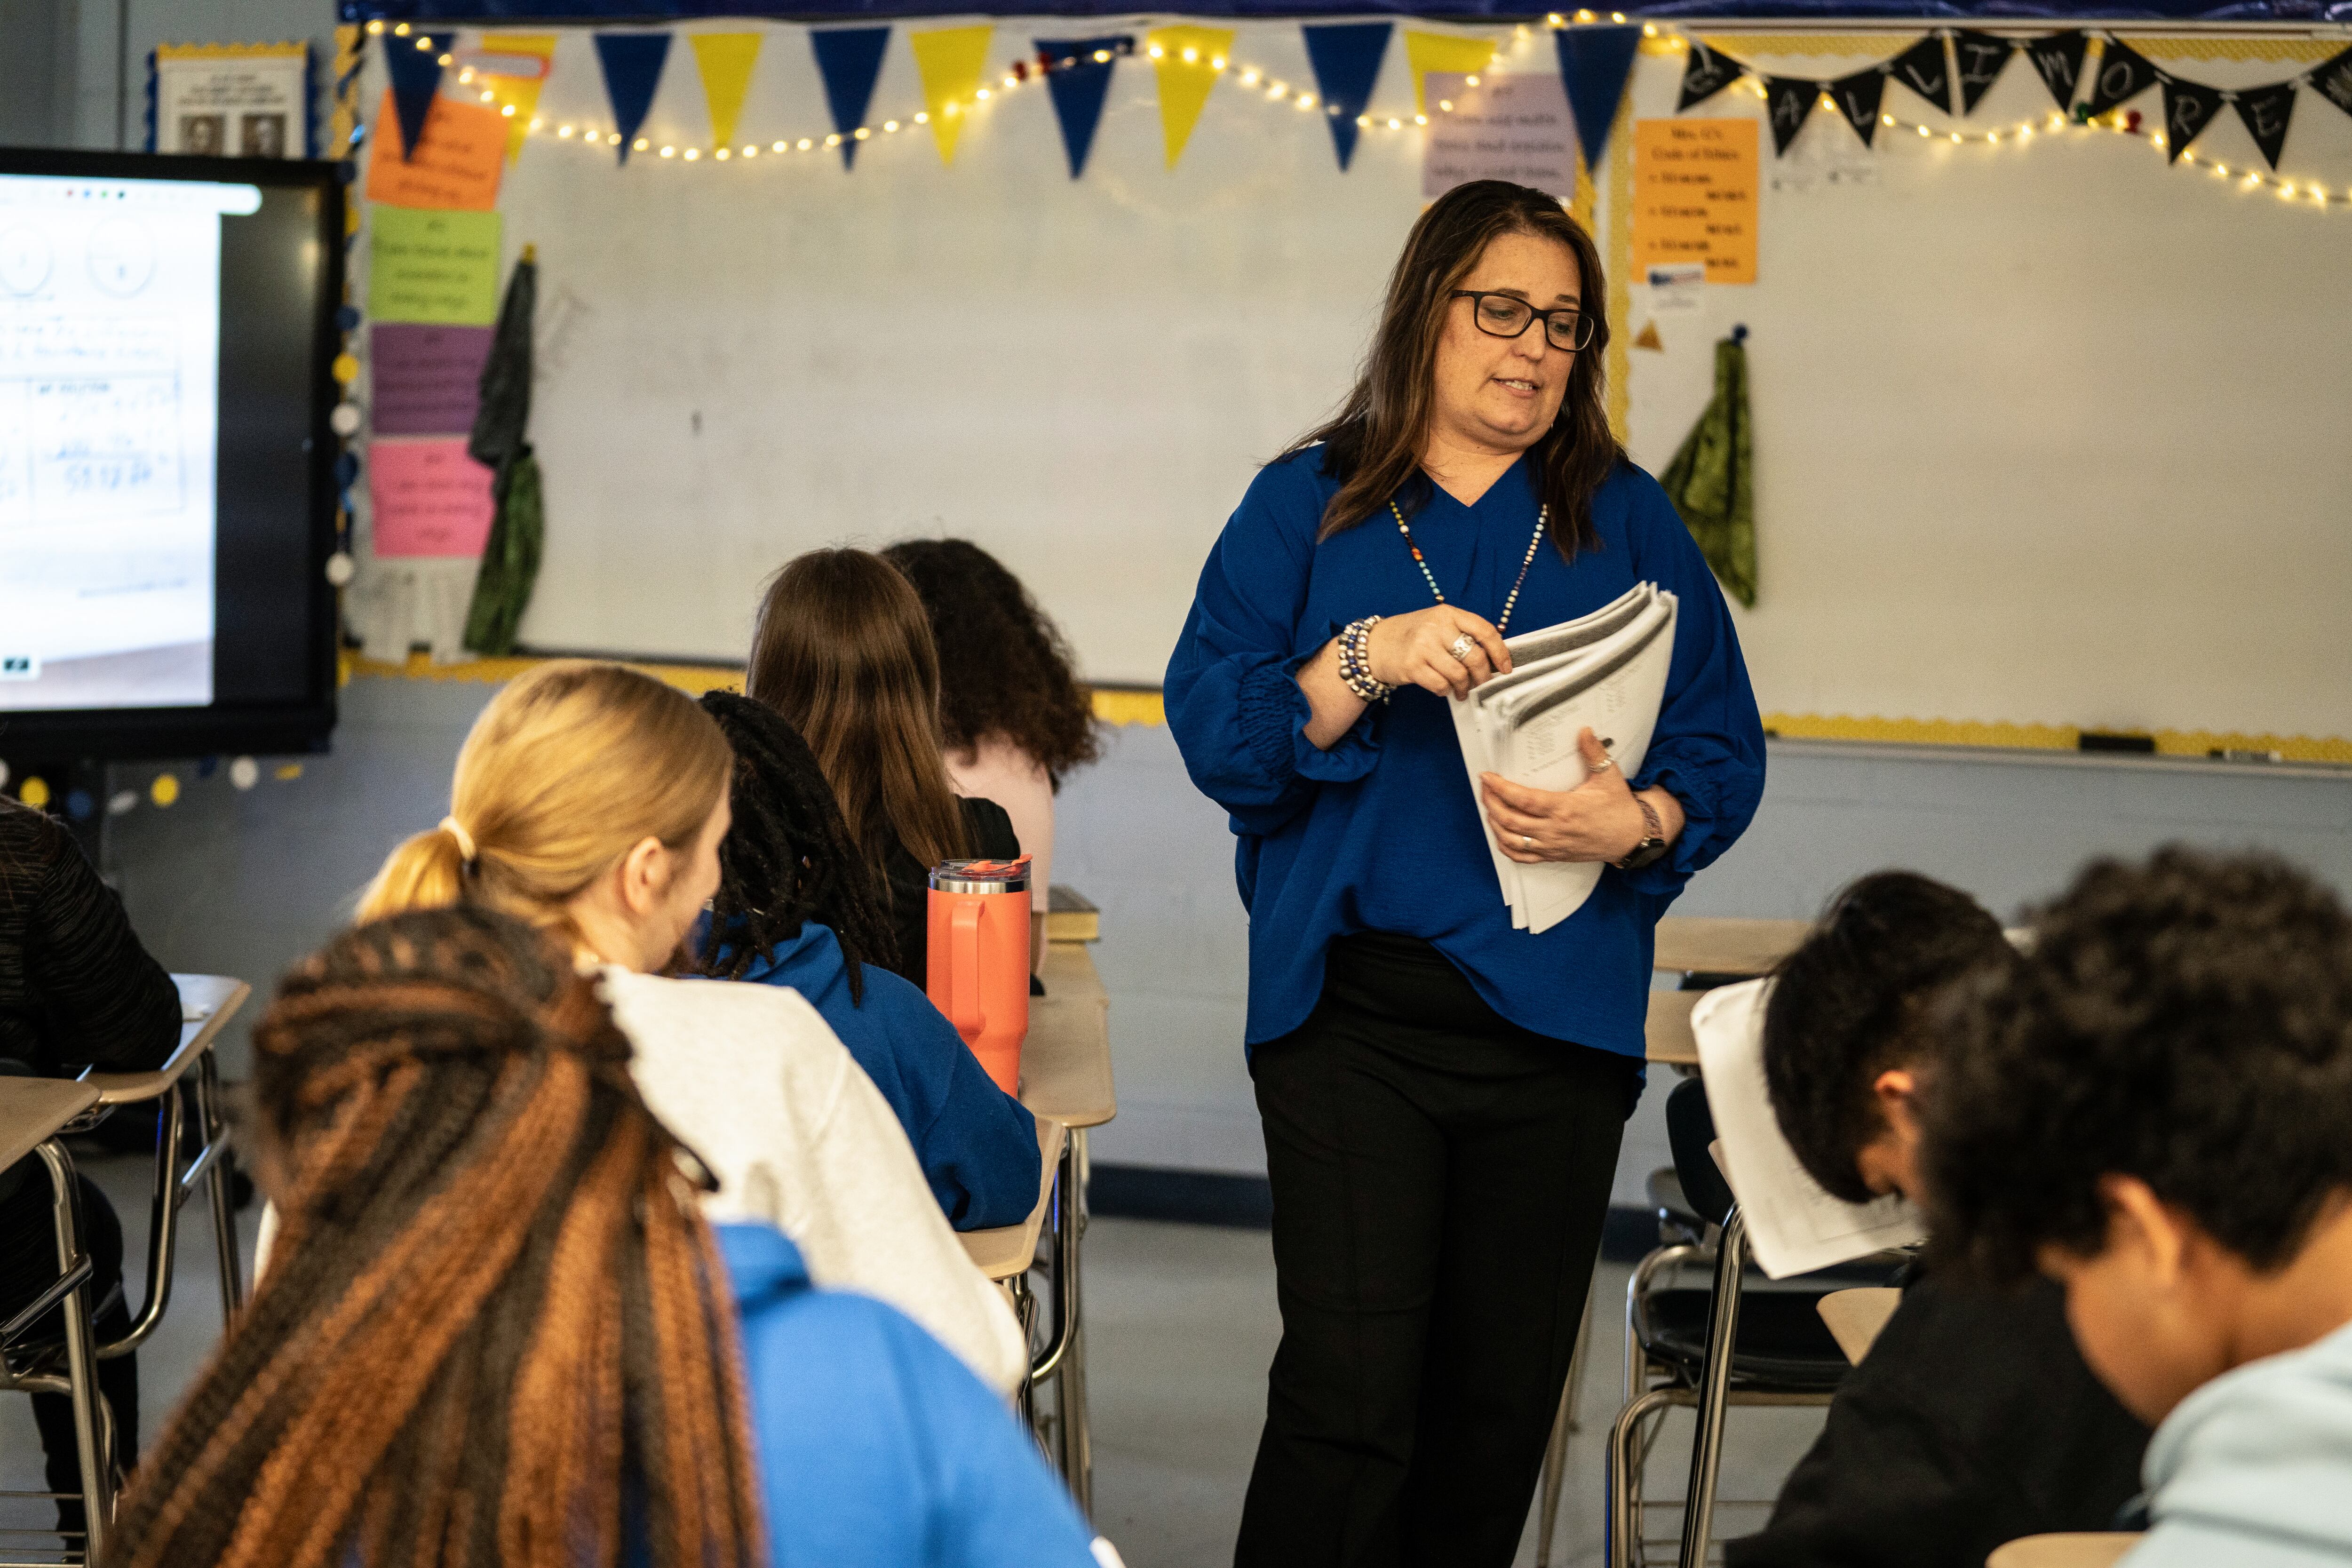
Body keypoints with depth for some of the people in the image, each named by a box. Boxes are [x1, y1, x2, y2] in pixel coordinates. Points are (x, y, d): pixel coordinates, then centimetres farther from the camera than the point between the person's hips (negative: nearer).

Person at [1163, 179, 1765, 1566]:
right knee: (1348, 1391, -11)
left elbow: (1727, 750, 6)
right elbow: (1215, 732, -3)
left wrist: (1636, 823, -14)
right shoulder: (1306, 506, 7)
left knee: (1502, 1401, 7)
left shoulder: (1627, 522, 11)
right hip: (1353, 1011, -2)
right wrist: (1370, 661, -18)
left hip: (1558, 1018, 2)